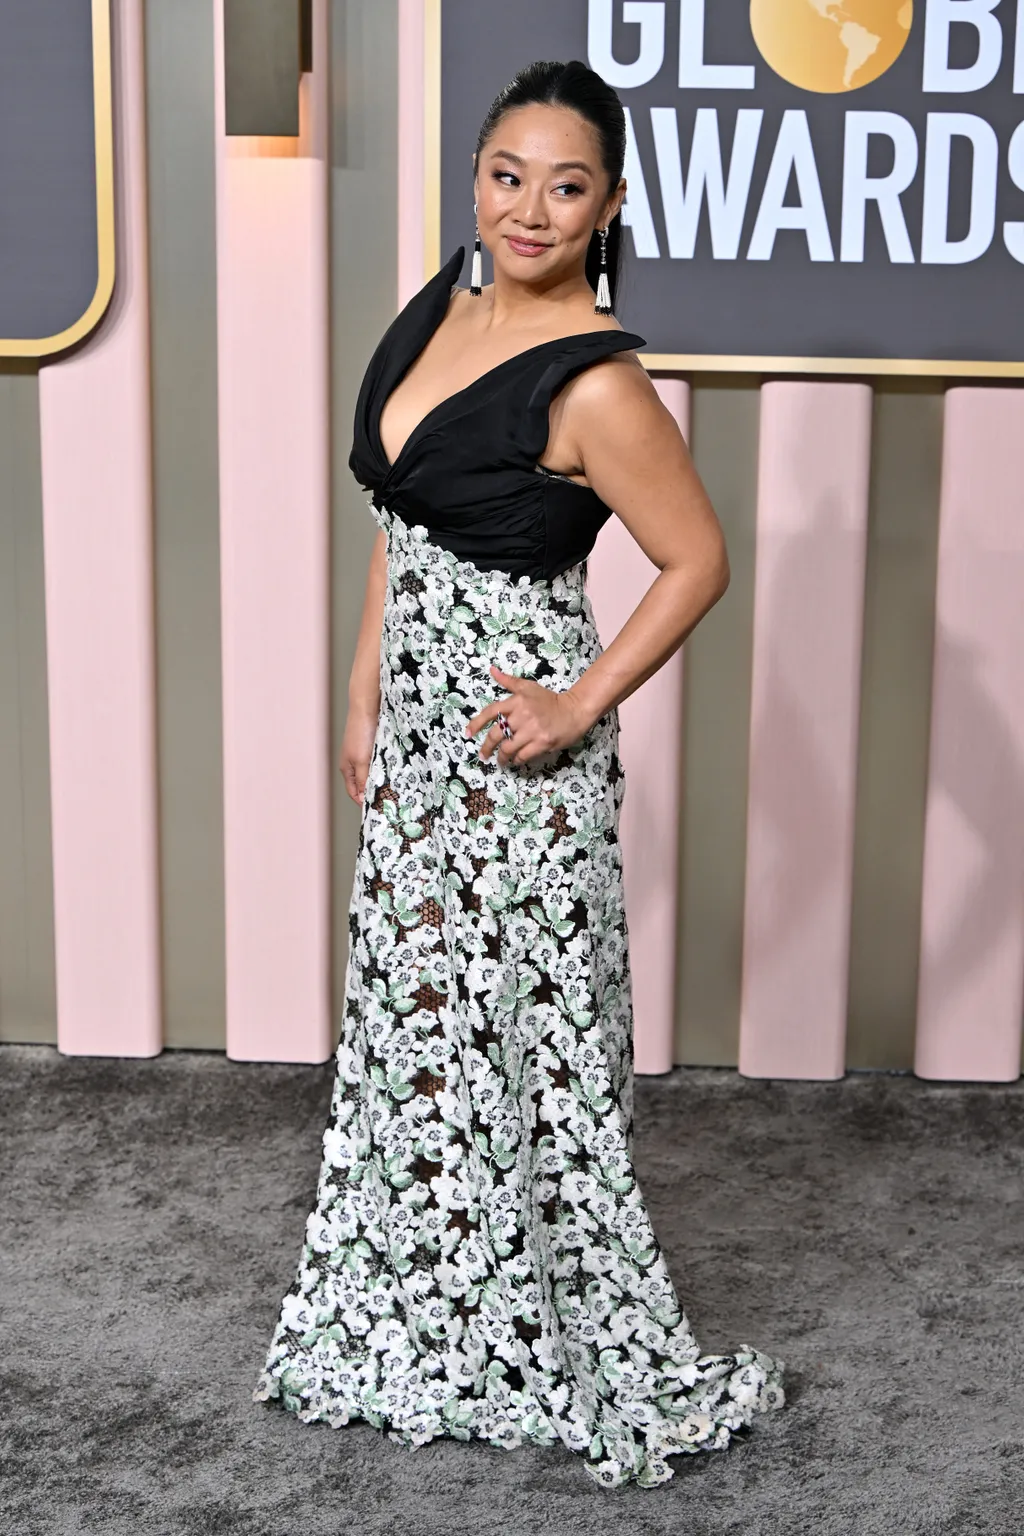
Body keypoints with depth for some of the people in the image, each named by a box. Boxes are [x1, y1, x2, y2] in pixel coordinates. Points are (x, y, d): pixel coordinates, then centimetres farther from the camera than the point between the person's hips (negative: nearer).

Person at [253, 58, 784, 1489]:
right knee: (416, 1007, 18)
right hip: (418, 722, 8)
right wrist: (367, 695, 13)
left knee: (518, 1032, 2)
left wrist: (584, 706, -15)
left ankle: (598, 1356, 20)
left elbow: (698, 560, -14)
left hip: (513, 741, -8)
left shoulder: (593, 384, -20)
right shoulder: (445, 301, 4)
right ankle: (428, 1323, 37)